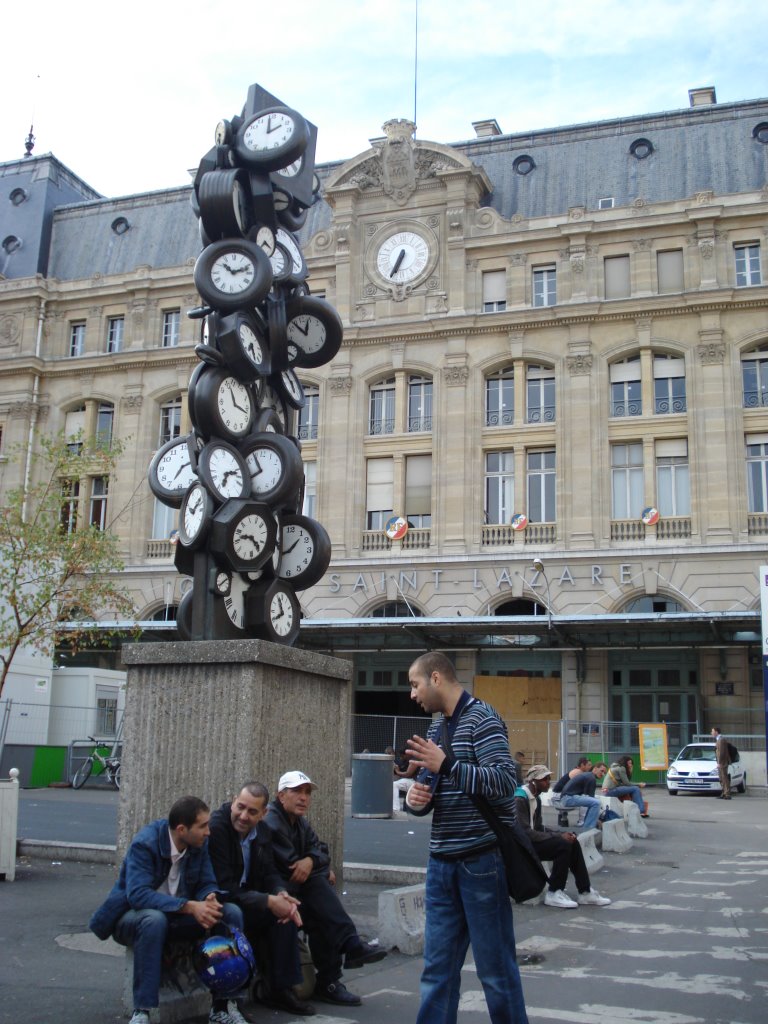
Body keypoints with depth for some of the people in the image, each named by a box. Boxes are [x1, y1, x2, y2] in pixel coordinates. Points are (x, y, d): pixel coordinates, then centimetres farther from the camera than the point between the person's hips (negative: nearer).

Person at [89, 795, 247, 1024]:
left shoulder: (200, 843, -6)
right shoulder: (144, 843, -24)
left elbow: (207, 884, -2)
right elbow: (137, 894, -34)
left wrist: (210, 900, -28)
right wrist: (189, 907, -42)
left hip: (177, 917, 5)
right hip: (134, 916, -5)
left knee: (231, 912, -18)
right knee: (155, 919, -40)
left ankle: (223, 1005, -13)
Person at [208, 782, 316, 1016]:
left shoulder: (261, 831, 4)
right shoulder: (215, 828, -21)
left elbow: (269, 873, 5)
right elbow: (223, 887, -25)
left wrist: (280, 893, -19)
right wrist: (268, 901, -28)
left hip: (243, 897, 7)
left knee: (286, 909, -13)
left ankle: (282, 988, -3)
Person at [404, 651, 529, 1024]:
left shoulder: (481, 718, -9)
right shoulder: (436, 726, 15)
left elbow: (504, 782, -19)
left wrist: (447, 764, -28)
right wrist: (416, 799, -3)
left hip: (481, 860, -7)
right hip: (442, 862, 7)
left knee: (496, 967, 3)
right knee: (437, 968, 10)